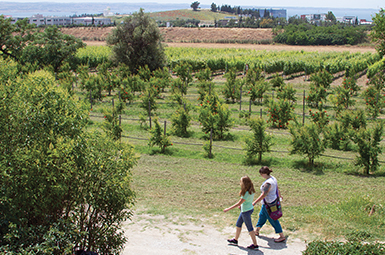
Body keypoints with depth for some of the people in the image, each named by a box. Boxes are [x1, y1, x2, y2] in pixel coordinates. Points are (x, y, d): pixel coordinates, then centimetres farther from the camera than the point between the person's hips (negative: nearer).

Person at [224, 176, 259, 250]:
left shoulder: (246, 193, -27)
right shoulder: (251, 191, -2)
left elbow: (239, 203, -24)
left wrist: (228, 209, -18)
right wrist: (242, 205, 24)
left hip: (246, 212, -9)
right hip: (250, 208, 9)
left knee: (250, 228, 2)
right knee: (238, 224, 21)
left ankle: (255, 245, 11)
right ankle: (235, 240, 36)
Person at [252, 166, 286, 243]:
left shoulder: (268, 183, -29)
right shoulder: (273, 178, 1)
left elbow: (263, 195, -30)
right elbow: (277, 188, 14)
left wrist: (254, 202, -28)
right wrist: (279, 195, 33)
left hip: (268, 203, -10)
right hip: (273, 200, 10)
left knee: (273, 220, 1)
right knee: (262, 216, 23)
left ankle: (282, 236, 11)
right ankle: (256, 231, 40)